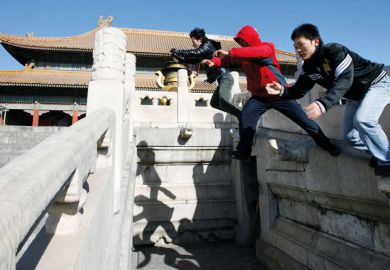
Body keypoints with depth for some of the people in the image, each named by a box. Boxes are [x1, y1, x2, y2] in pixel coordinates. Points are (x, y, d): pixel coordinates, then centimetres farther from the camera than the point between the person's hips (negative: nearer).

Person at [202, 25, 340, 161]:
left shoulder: (268, 47, -12)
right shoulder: (243, 54, 6)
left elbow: (257, 52, -32)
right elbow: (229, 60, -3)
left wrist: (230, 52, -39)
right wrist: (214, 61, -24)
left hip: (279, 94, -4)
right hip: (259, 96, 4)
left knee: (304, 120, 2)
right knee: (245, 117, -18)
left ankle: (327, 145, 20)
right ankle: (243, 152, -6)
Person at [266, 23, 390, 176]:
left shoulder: (335, 51, -32)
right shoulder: (309, 67, -10)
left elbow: (344, 81, -44)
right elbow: (300, 89, -8)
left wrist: (323, 104, -59)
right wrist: (282, 91, -28)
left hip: (376, 83, -7)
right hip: (356, 95, 8)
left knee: (362, 120, -30)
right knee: (349, 135, 3)